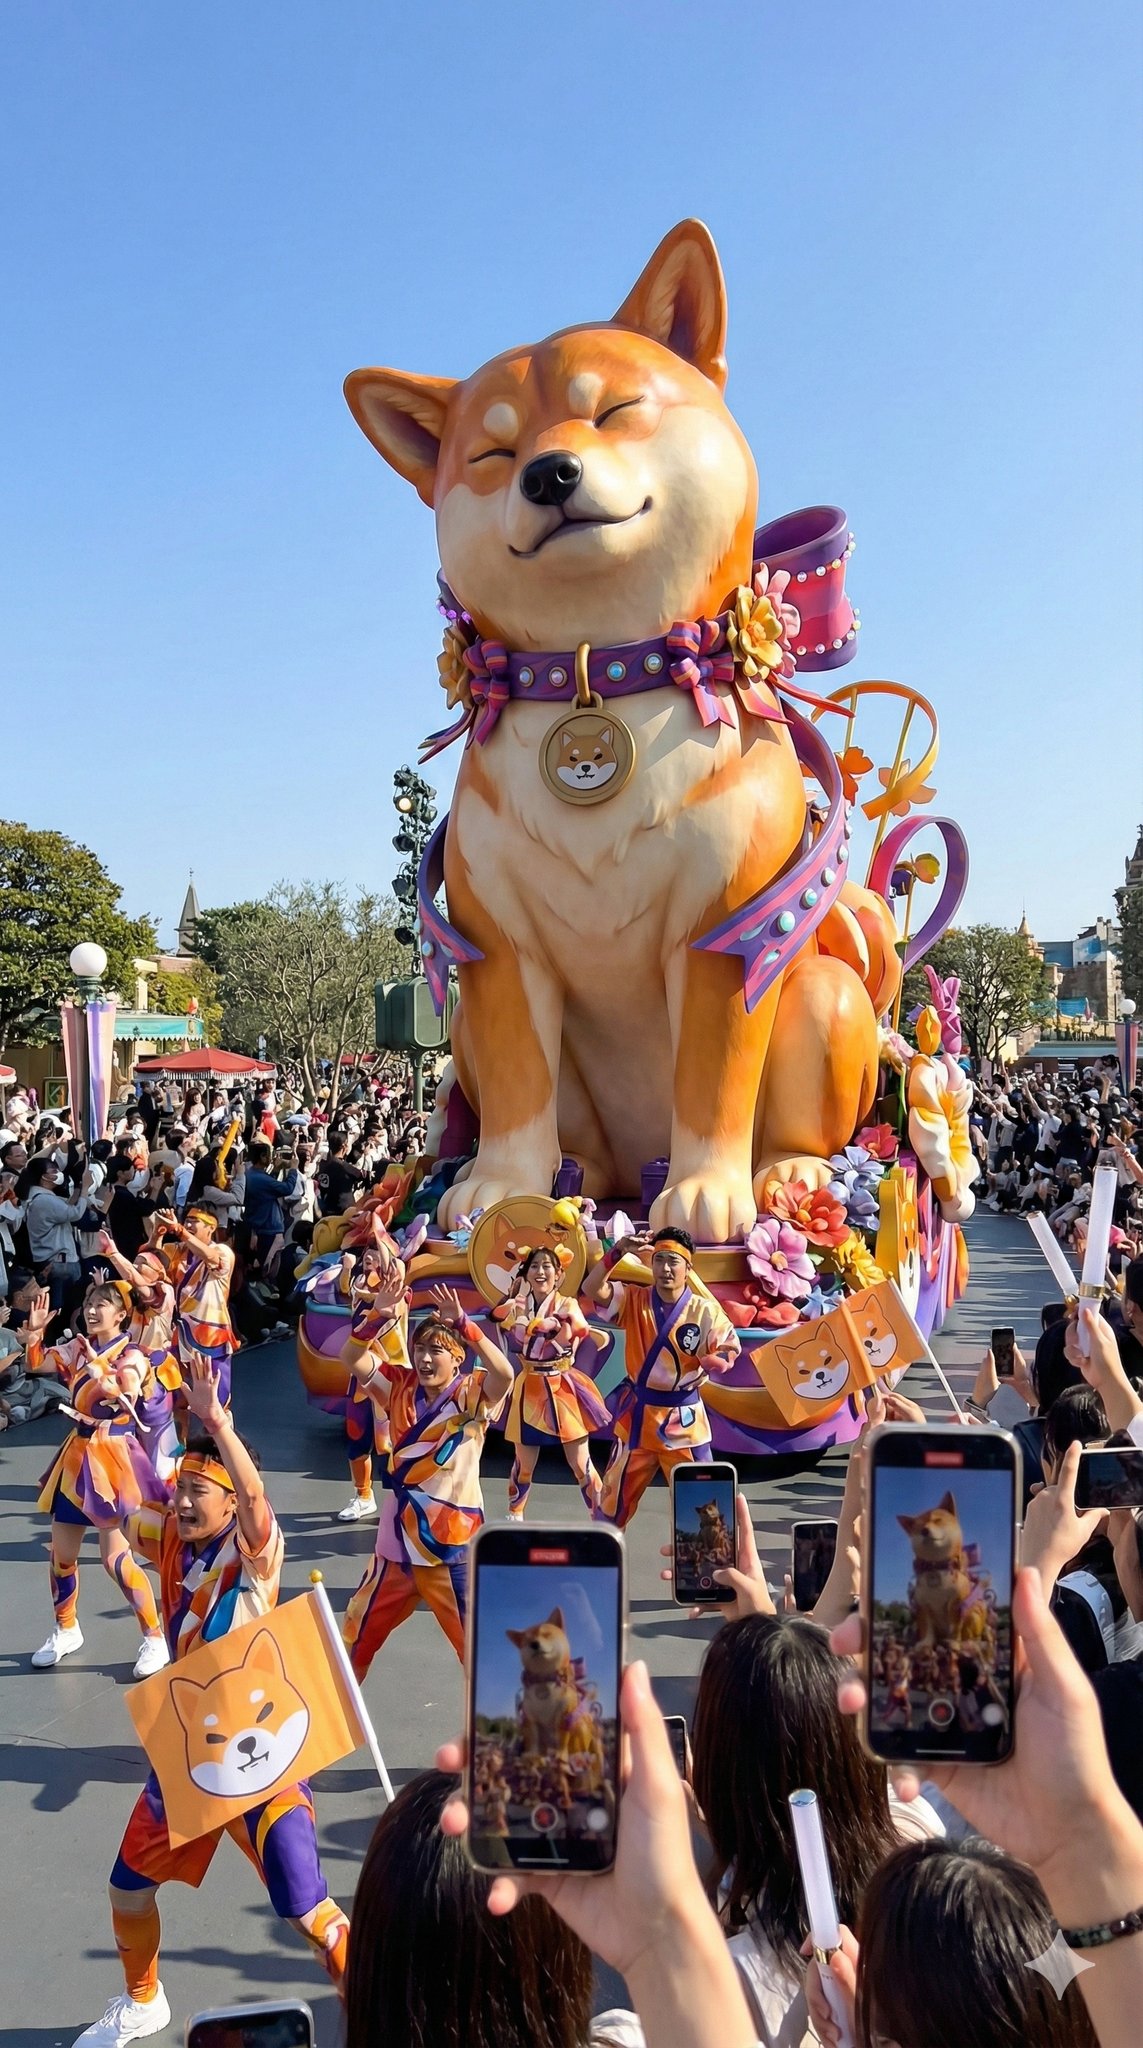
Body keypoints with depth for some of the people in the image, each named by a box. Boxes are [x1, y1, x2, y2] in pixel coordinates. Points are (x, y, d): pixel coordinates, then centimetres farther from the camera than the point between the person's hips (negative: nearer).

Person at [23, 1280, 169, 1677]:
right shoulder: (78, 1348, 7)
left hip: (111, 1457, -7)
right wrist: (35, 1330, -11)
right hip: (78, 1454, 7)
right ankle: (66, 1629, 34)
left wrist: (98, 1366, -32)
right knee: (61, 1551, 13)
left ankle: (154, 1639, 4)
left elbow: (127, 1396, -26)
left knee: (116, 1558, -9)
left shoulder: (131, 1355, -10)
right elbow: (35, 1364, 2)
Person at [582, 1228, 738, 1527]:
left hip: (683, 1418, -1)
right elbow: (591, 1289, -17)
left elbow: (729, 1348, -4)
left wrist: (715, 1362, -27)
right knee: (617, 1494, 11)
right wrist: (619, 1251, -27)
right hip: (638, 1414, 1)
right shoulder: (633, 1300, -4)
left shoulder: (705, 1311, -8)